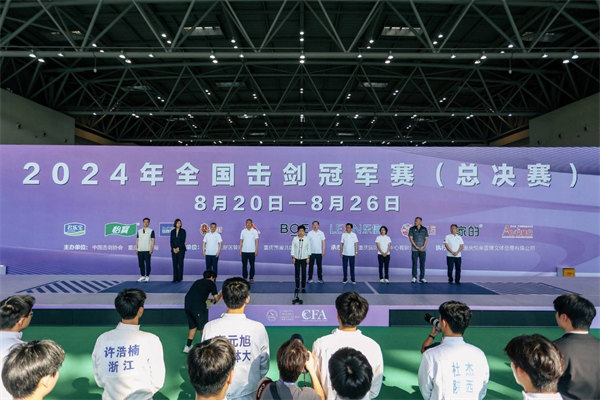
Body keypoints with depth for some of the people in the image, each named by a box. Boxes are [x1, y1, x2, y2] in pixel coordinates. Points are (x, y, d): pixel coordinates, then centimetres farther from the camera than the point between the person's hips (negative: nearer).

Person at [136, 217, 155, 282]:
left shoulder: (151, 231, 1)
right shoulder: (139, 231, 12)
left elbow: (153, 240, -3)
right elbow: (137, 240, 13)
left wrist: (151, 248, -11)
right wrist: (136, 248, 6)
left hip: (147, 250, -4)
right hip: (140, 250, 4)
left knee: (147, 263, -1)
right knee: (141, 263, 6)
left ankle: (147, 276, 7)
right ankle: (142, 276, 16)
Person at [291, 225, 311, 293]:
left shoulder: (307, 239, -1)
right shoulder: (295, 239, -2)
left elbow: (308, 249, 2)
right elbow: (293, 248, 0)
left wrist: (308, 257, -1)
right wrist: (293, 257, -4)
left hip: (304, 258, 0)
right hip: (296, 258, 0)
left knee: (304, 273, 2)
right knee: (297, 272, 3)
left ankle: (303, 287, 11)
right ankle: (297, 287, 12)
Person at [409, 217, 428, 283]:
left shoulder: (424, 229, 8)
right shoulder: (412, 229, 3)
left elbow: (426, 238, 5)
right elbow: (411, 238, -3)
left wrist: (423, 246, -8)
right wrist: (416, 247, -11)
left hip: (423, 249, 2)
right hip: (414, 249, -1)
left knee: (422, 263, 3)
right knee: (414, 263, -1)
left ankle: (422, 278, 10)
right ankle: (414, 277, 4)